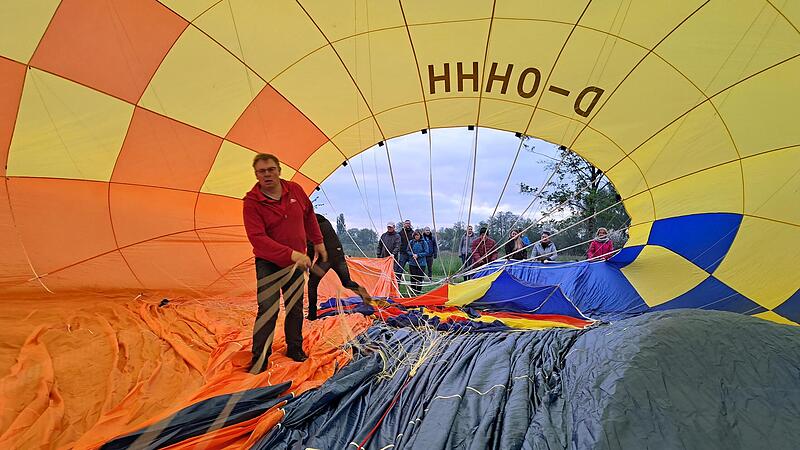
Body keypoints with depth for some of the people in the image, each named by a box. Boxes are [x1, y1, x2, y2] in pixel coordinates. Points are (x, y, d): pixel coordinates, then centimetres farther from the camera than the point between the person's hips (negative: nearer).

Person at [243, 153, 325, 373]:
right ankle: (259, 358, 14)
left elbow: (309, 216, 12)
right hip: (268, 264, -4)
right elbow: (258, 238, -26)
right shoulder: (252, 202, -16)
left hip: (296, 261, 4)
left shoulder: (295, 190, -4)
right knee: (267, 310, -5)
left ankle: (295, 347, 33)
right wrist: (292, 254, -34)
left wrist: (318, 242, 13)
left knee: (296, 308, 13)